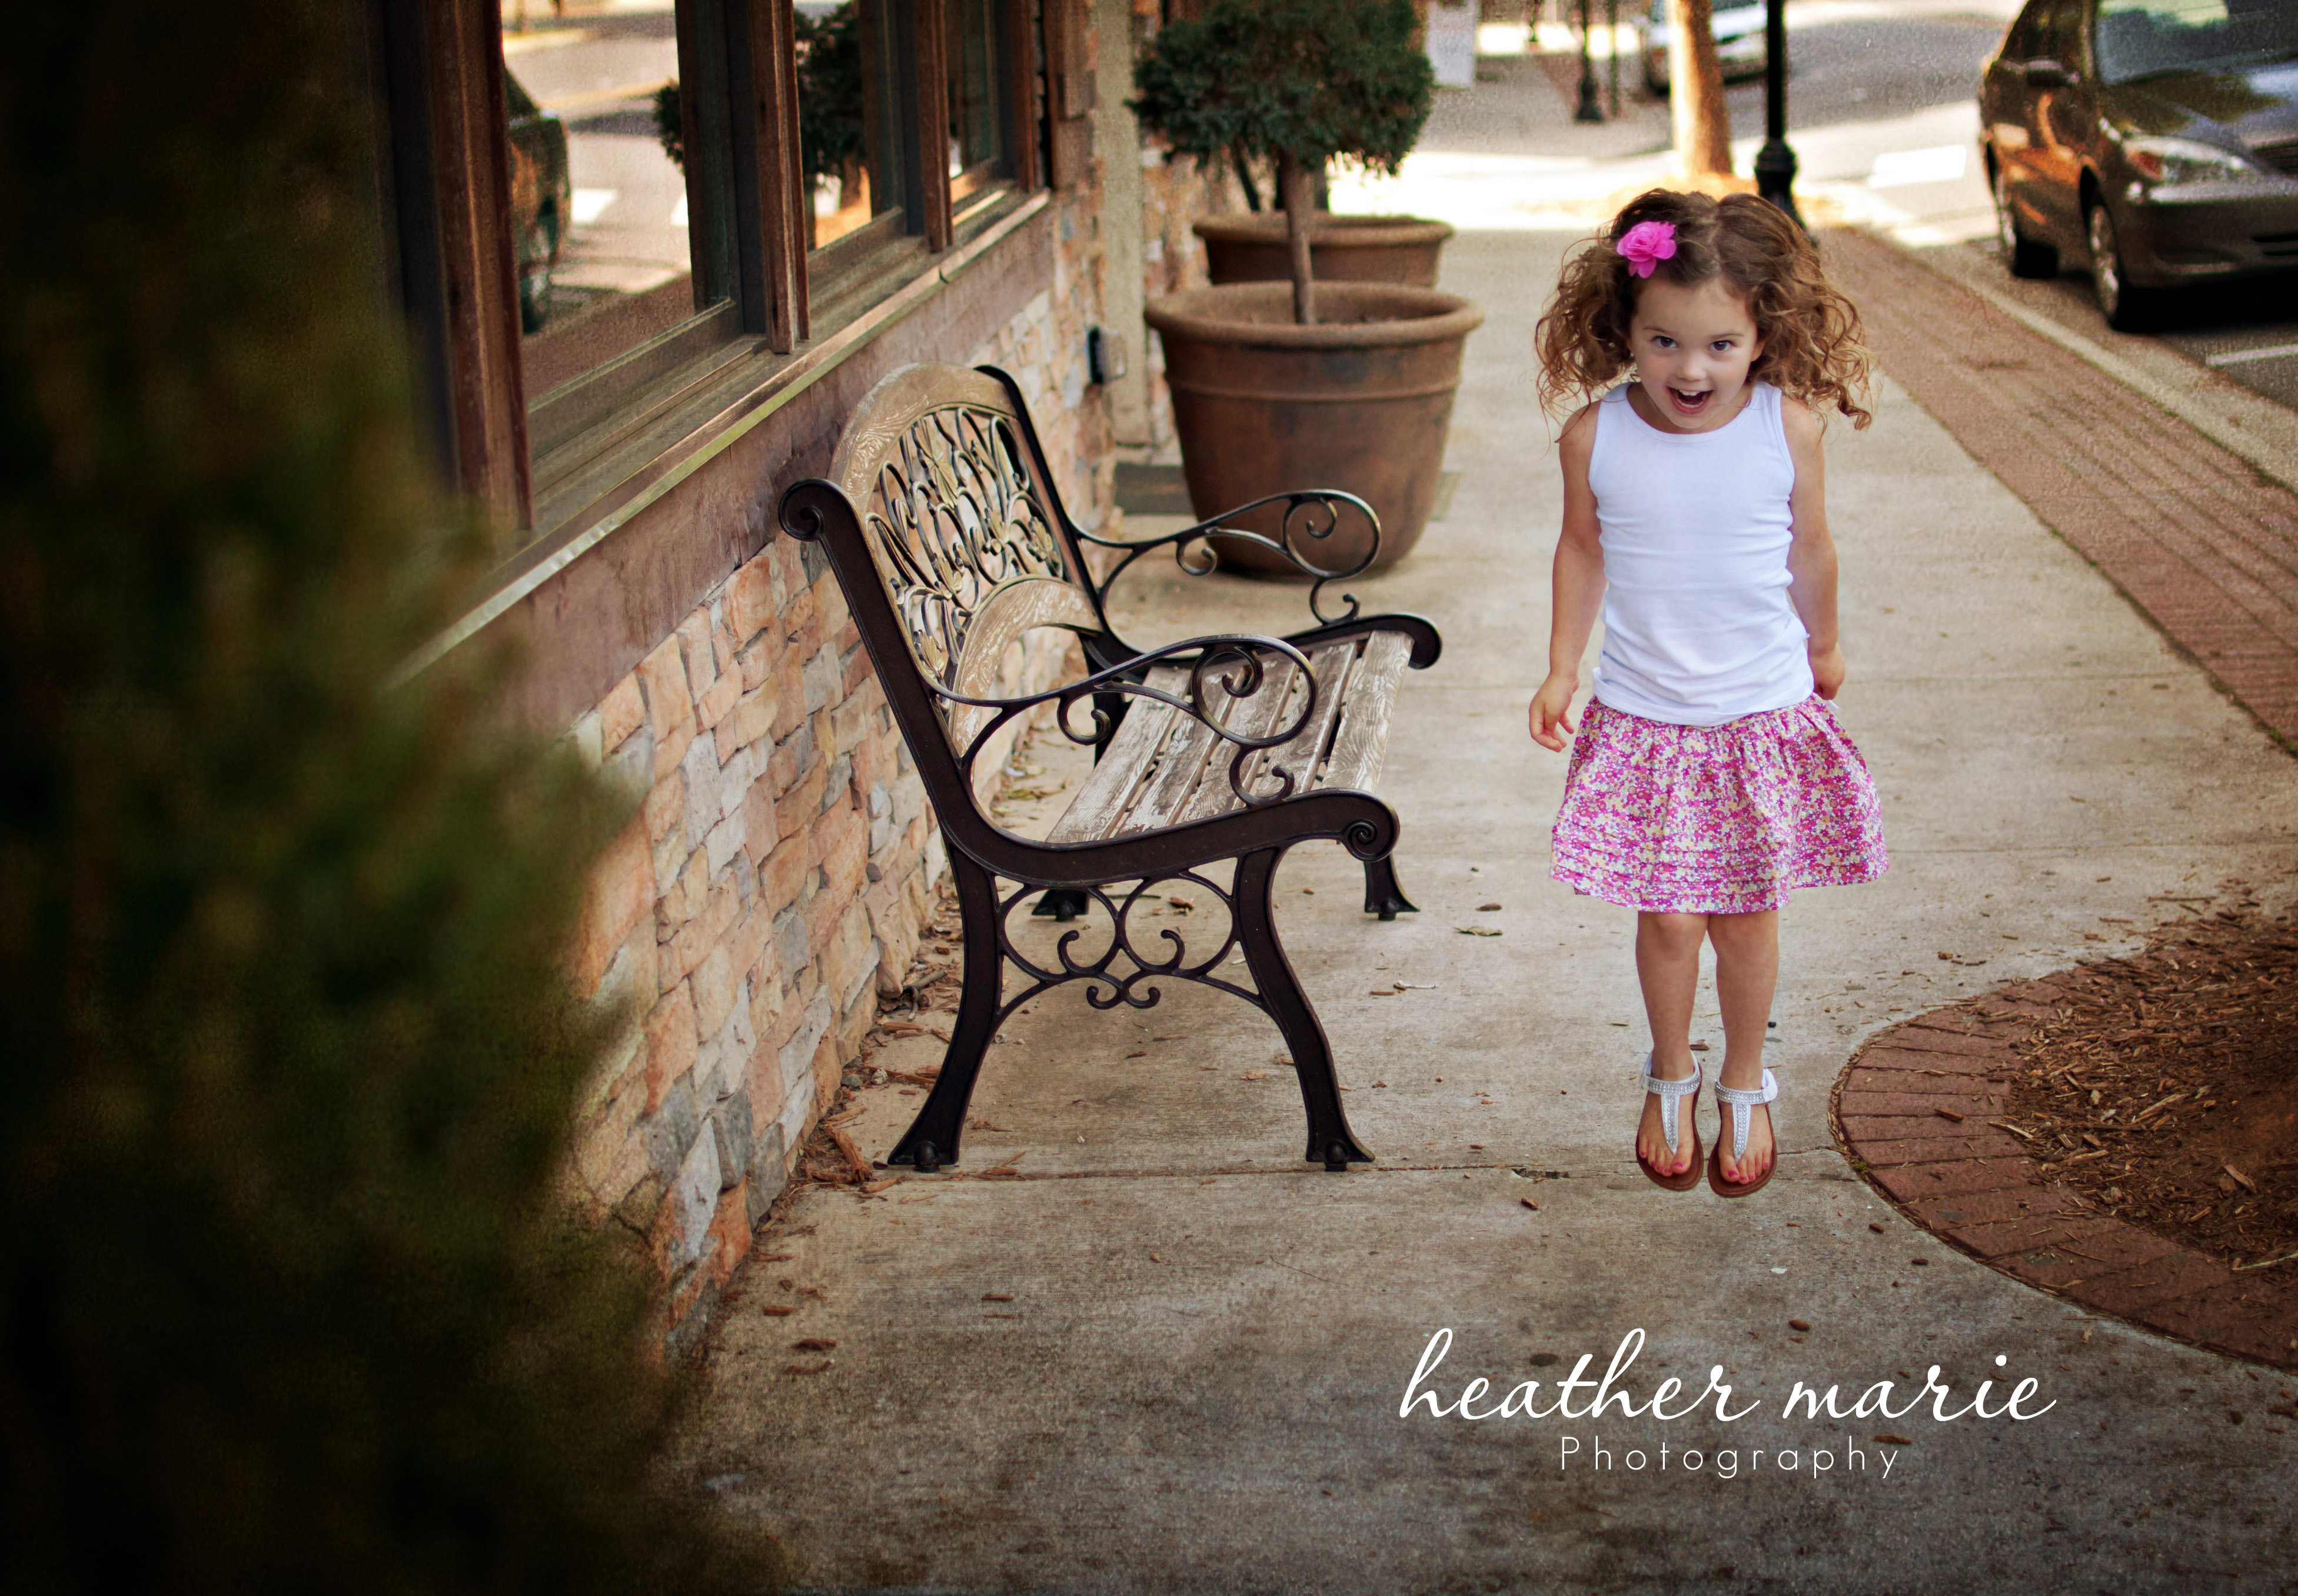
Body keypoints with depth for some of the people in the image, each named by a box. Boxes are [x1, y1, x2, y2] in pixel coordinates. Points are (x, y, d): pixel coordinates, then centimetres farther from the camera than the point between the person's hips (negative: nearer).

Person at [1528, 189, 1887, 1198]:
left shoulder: (1787, 429, -12)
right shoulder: (1596, 437, -12)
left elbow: (1809, 554, 4)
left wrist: (1823, 649, 18)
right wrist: (1561, 667, 4)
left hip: (1765, 715, 0)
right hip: (1644, 719, 0)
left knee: (1746, 914, 11)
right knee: (1667, 918, 6)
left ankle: (1747, 1086, 34)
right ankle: (1671, 1081, 32)